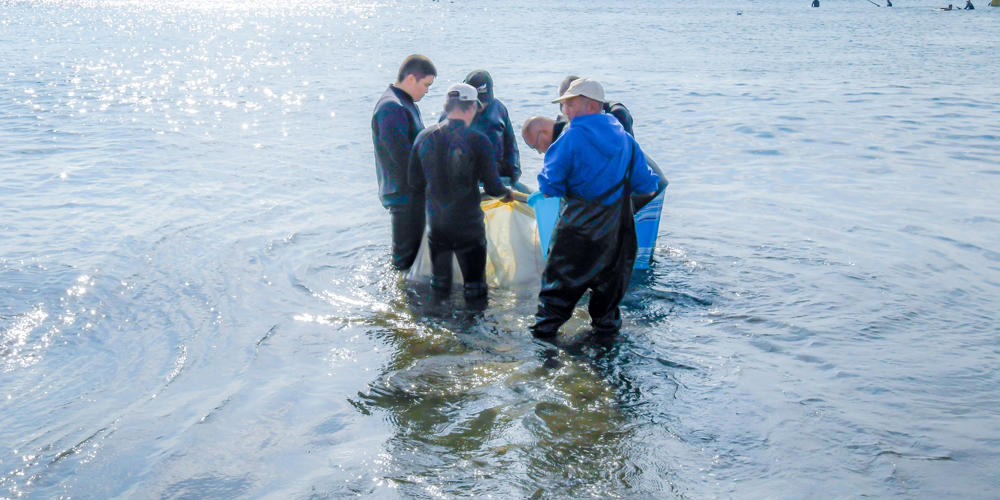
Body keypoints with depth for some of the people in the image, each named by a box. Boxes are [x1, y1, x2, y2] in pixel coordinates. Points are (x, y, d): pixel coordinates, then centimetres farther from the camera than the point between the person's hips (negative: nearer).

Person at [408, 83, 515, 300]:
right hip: (468, 224, -4)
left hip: (436, 223, 4)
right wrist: (507, 193, 12)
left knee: (439, 285, 19)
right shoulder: (478, 140, -13)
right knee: (475, 287, 8)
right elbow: (492, 187, -10)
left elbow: (414, 183, 7)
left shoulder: (424, 137, -1)